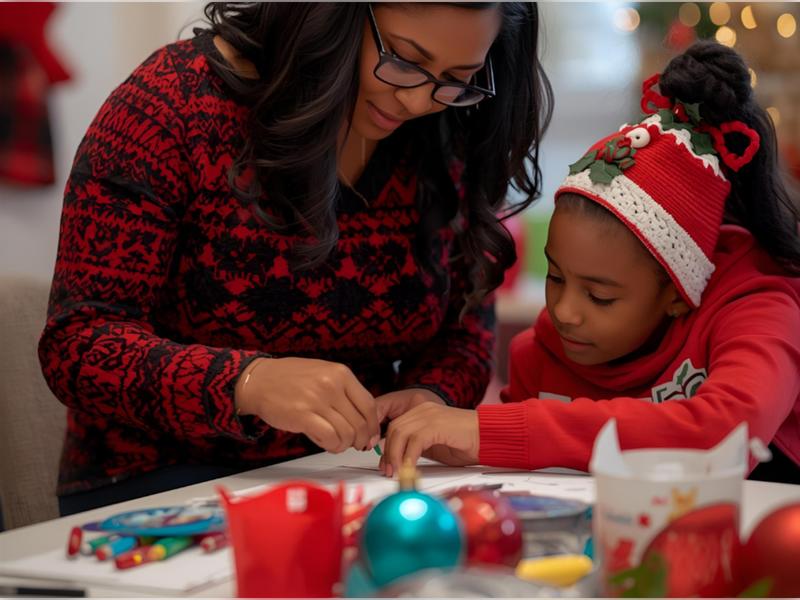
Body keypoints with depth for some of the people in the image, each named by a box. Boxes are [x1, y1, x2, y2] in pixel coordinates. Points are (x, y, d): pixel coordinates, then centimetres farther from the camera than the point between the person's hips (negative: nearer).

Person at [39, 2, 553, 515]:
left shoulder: (450, 140, 0)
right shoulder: (178, 101, -14)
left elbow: (467, 324, 9)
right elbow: (79, 344, -17)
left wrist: (431, 395, -15)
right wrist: (248, 383, -35)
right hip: (169, 480, -3)